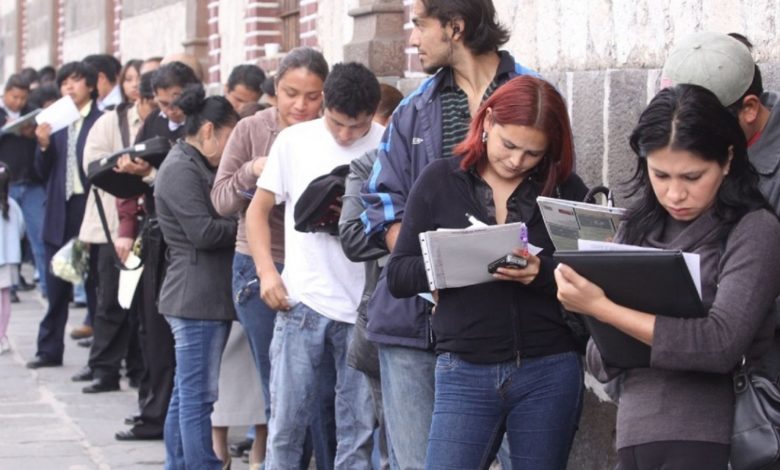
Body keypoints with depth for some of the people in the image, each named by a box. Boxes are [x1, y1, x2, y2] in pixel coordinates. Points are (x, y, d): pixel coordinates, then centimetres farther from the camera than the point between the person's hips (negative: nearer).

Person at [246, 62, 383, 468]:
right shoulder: (295, 140, 3)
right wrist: (267, 271, -3)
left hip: (364, 308, -1)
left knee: (358, 428, 6)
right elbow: (258, 209, 10)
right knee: (286, 421, 2)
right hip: (302, 301, 1)